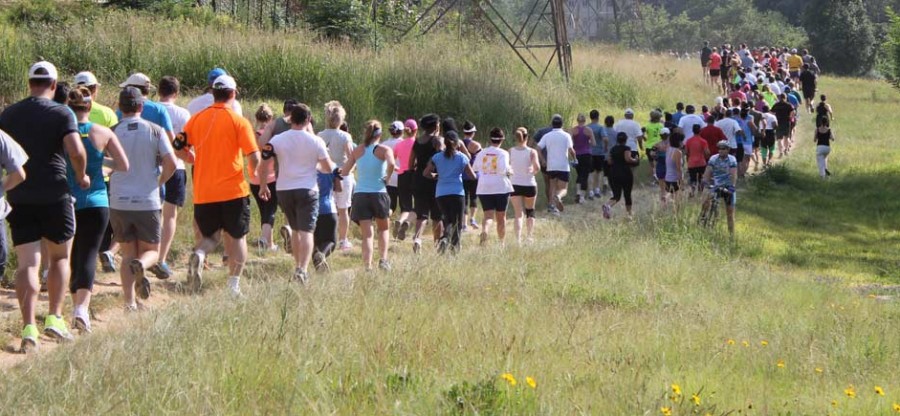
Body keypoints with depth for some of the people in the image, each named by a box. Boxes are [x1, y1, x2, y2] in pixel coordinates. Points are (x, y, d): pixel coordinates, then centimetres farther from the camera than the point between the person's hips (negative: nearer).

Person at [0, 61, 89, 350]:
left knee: (27, 264, 1)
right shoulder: (61, 113, -5)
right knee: (60, 257, 15)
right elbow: (76, 150, -18)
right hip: (55, 195, -2)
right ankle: (55, 318, 7)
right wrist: (81, 176, 0)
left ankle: (29, 327, -10)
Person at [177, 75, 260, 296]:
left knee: (210, 236, 17)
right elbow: (254, 157, -11)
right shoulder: (238, 121, -7)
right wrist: (259, 179, 8)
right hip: (233, 189, -3)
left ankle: (199, 255, -16)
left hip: (203, 192, 3)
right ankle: (234, 285, 7)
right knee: (237, 237, 11)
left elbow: (180, 149, 6)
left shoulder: (197, 119, 4)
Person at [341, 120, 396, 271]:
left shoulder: (357, 151, 7)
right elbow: (391, 164, -23)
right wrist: (387, 177, -6)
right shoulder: (384, 149, -3)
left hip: (360, 195, 2)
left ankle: (367, 266, -9)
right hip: (379, 193, -2)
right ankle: (383, 259, 3)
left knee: (367, 234, 3)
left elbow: (344, 172, 5)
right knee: (383, 229, 20)